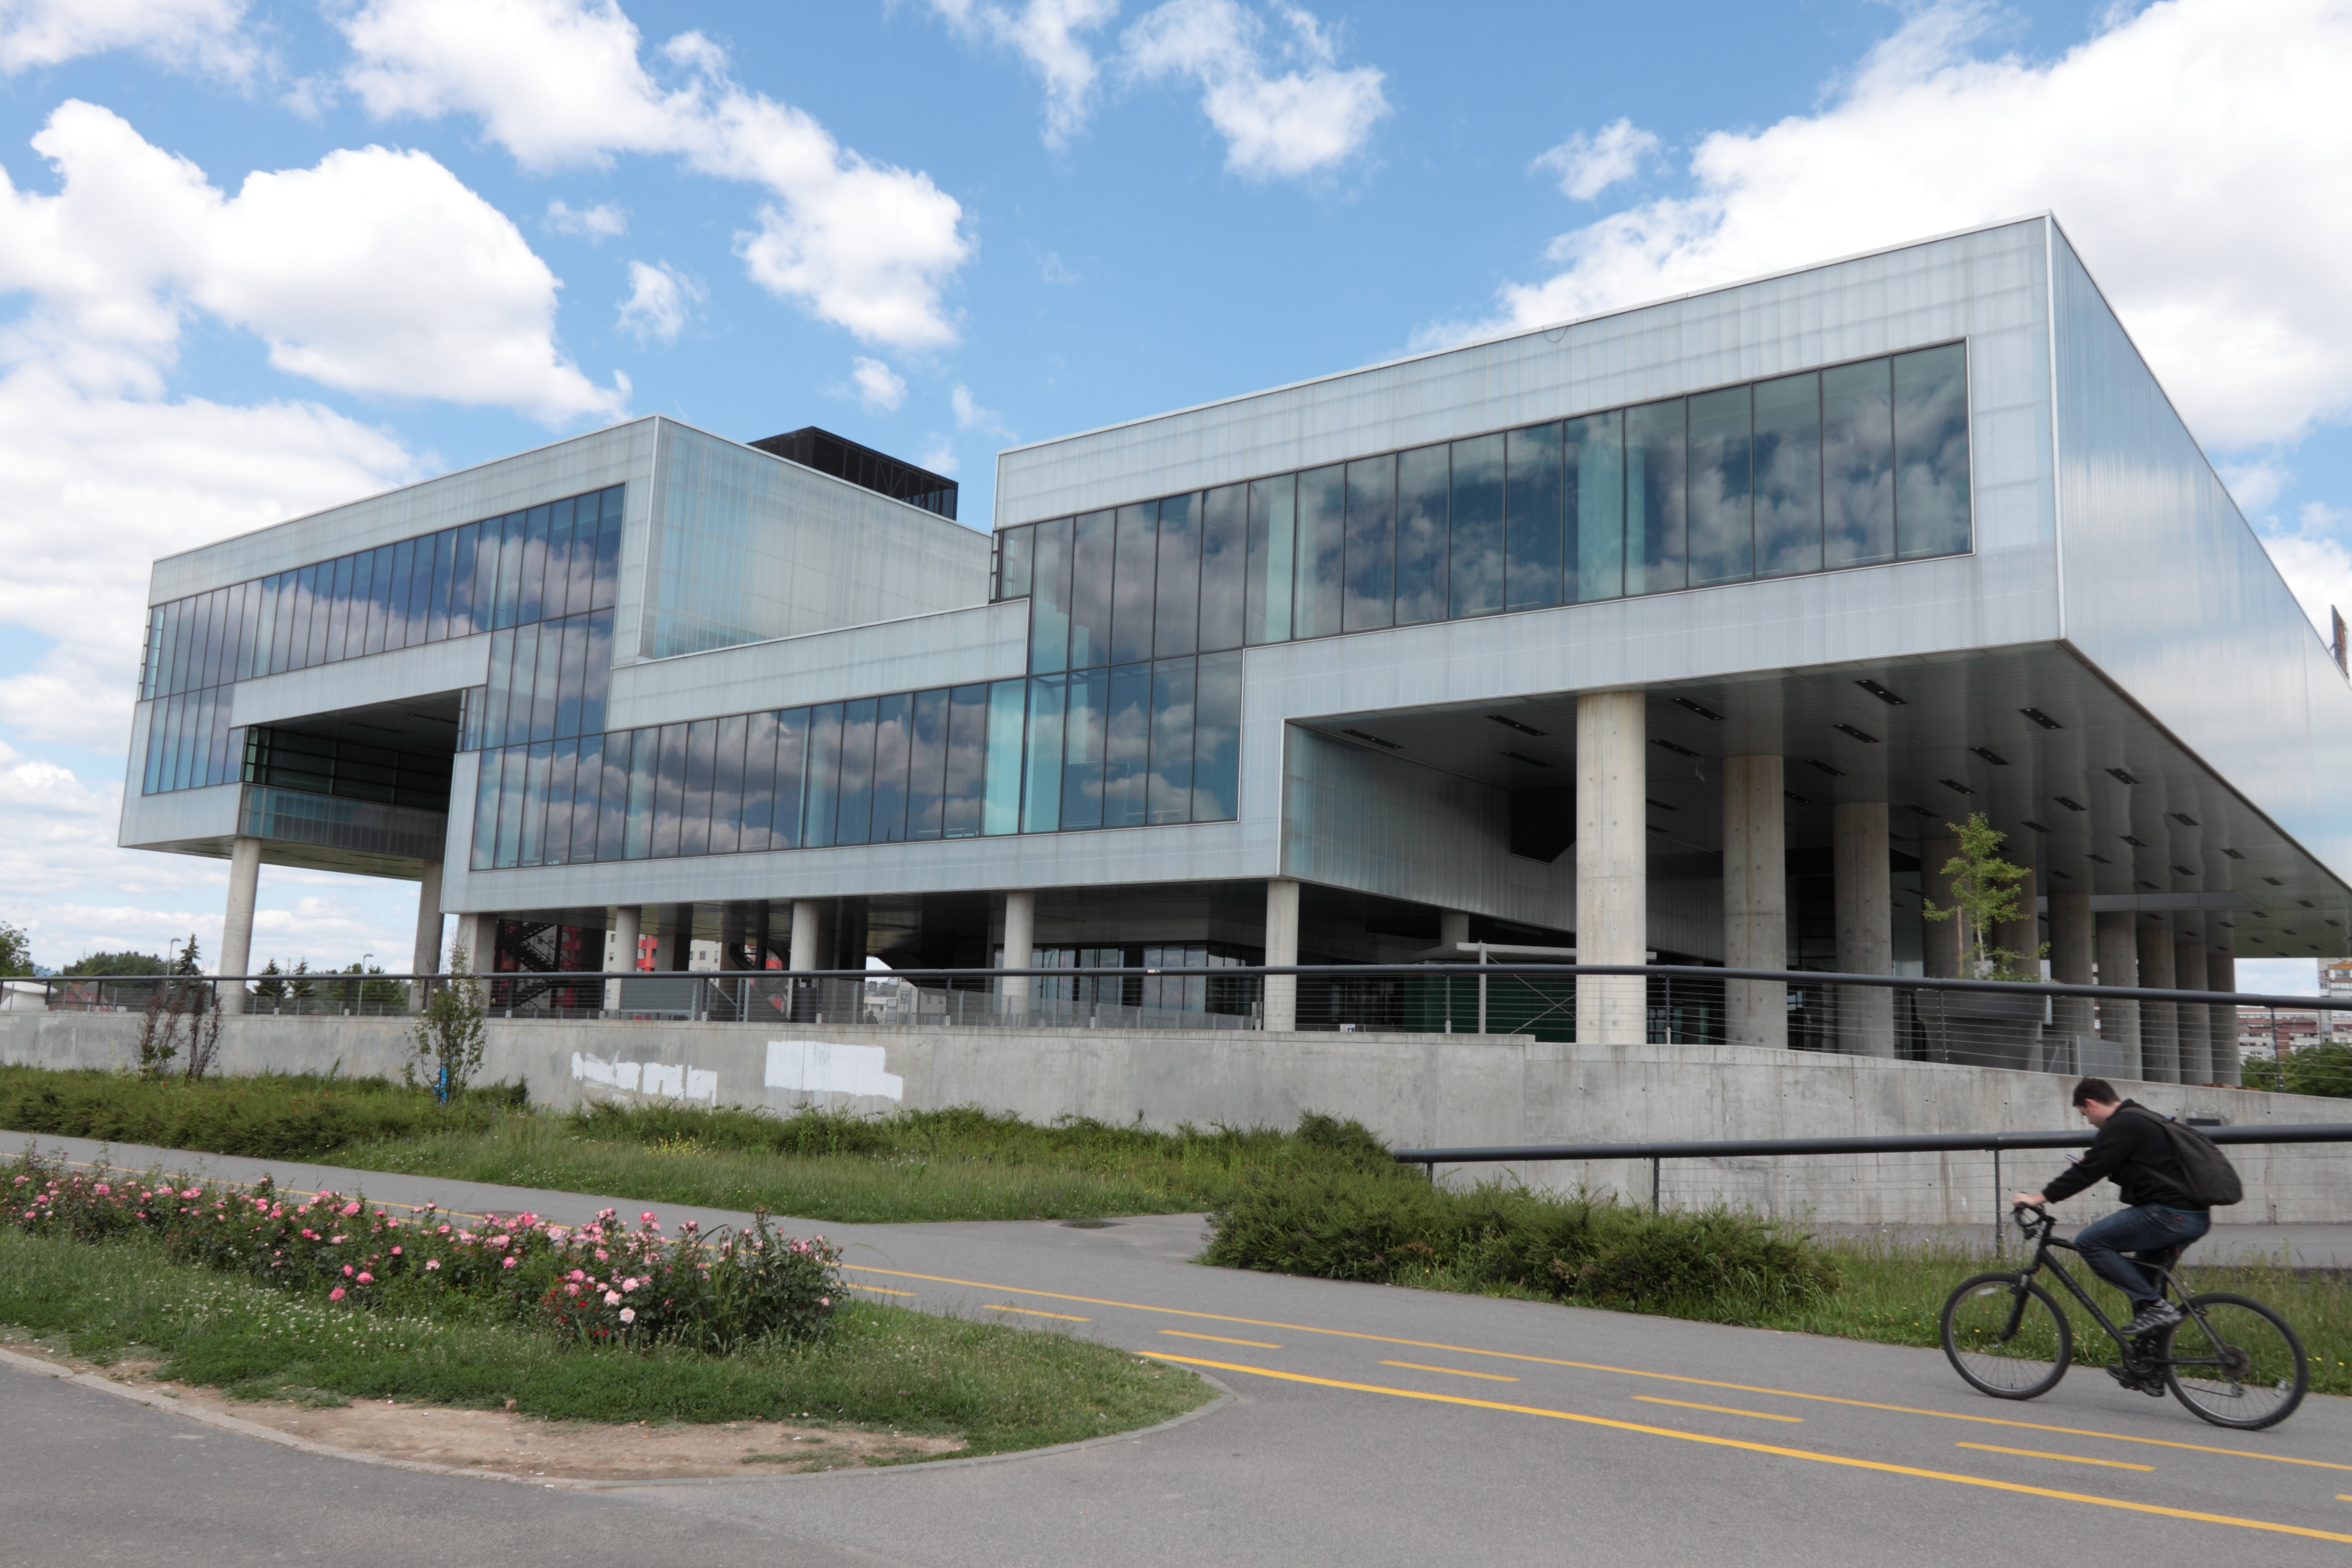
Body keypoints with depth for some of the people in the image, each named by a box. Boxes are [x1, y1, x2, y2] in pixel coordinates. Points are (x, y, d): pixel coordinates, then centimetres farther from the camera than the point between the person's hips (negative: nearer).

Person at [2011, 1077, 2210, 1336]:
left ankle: (2155, 1306, -10)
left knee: (2089, 1242, -9)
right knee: (2148, 1277, 24)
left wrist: (2039, 1198, -9)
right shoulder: (2141, 1118, 20)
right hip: (2195, 1216, 10)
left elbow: (2089, 1171, -14)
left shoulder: (2121, 1126, -9)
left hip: (2169, 1215, -10)